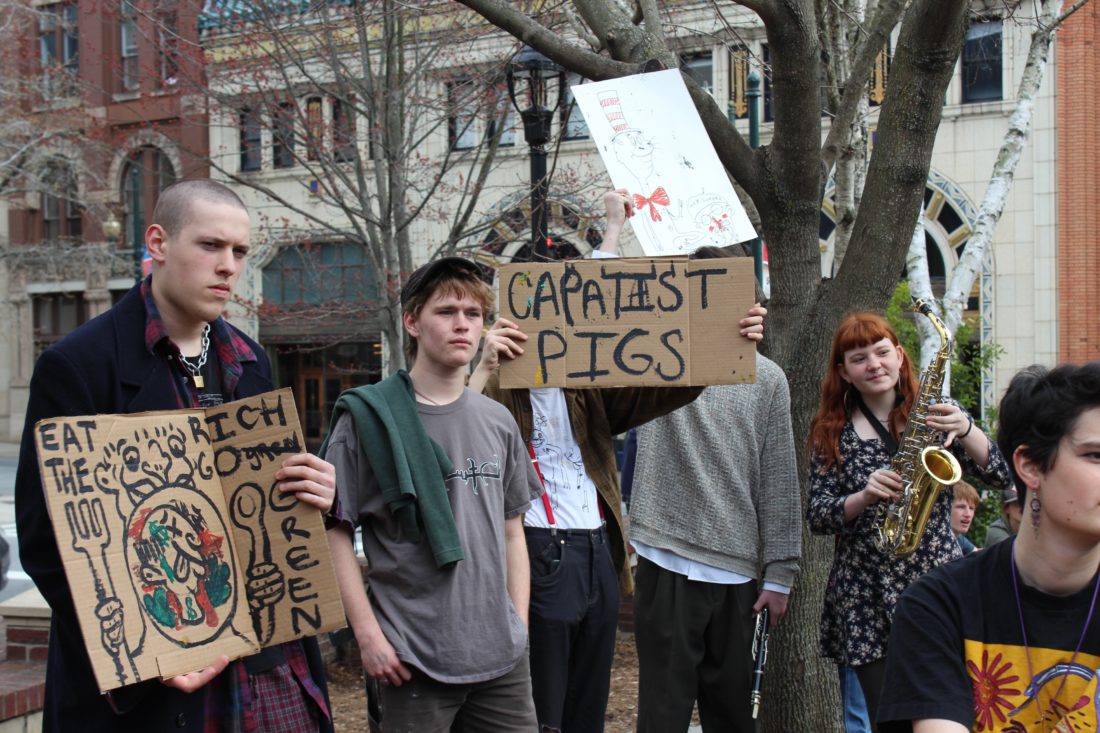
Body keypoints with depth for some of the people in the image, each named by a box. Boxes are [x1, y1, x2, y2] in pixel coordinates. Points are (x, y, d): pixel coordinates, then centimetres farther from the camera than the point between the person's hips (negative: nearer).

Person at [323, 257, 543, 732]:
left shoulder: (498, 422, 9)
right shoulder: (367, 417, -5)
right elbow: (335, 534, -6)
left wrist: (519, 625, 7)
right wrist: (368, 634, -12)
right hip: (413, 661, -4)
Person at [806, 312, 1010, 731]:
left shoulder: (935, 413, 7)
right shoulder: (832, 432, 6)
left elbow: (1000, 475, -1)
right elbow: (817, 517, 1)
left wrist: (964, 429, -17)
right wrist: (863, 497, -17)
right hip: (866, 596, 0)